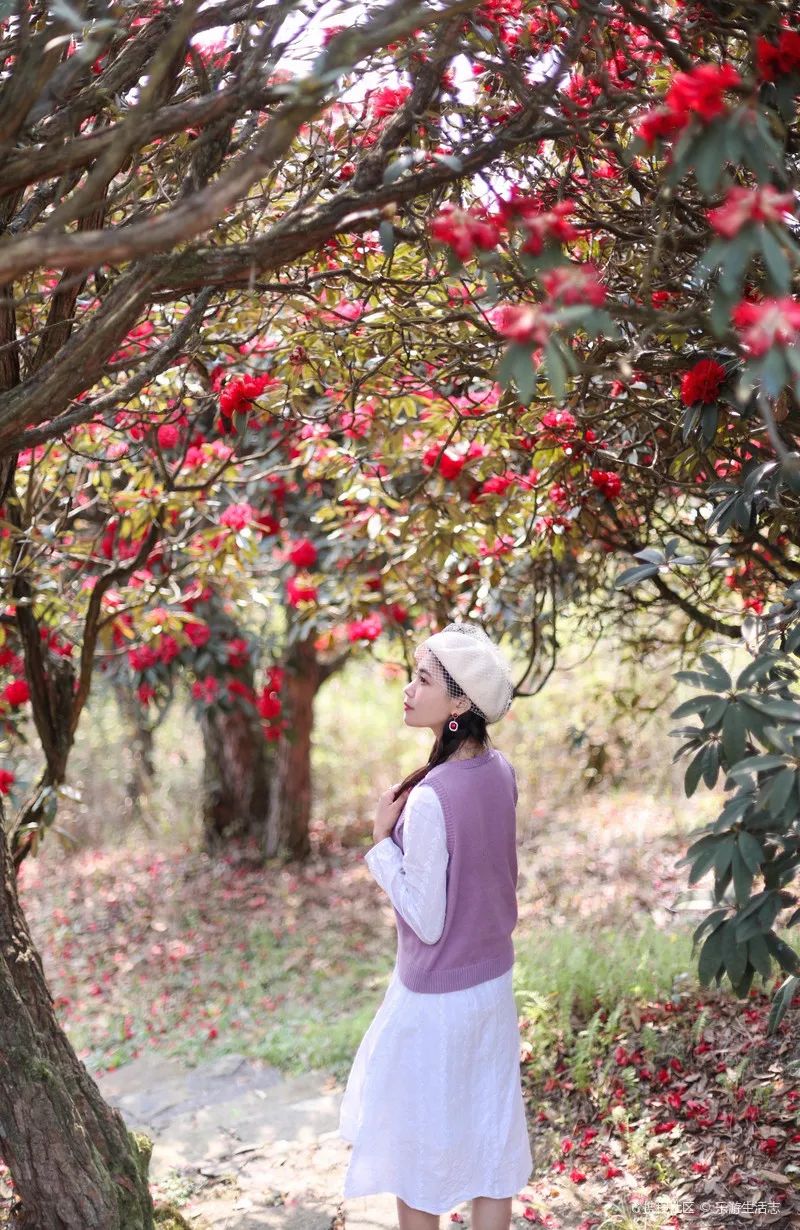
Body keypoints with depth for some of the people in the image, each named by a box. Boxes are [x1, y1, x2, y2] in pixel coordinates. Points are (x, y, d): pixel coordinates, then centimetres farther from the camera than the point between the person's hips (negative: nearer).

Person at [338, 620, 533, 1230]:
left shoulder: (429, 801, -28)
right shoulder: (500, 771, -4)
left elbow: (427, 920, -21)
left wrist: (383, 841, -15)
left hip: (436, 998, -7)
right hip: (495, 981, 7)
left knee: (417, 1153, 13)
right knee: (489, 1141, 18)